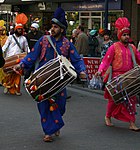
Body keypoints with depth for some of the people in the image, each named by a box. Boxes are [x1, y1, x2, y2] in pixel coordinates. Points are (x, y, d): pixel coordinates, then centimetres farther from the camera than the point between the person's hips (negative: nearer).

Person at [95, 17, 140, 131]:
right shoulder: (114, 47, -3)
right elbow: (106, 60, -6)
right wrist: (100, 71, -20)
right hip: (116, 77, -4)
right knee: (114, 99, 7)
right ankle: (108, 117, 31)